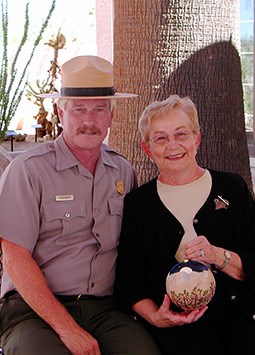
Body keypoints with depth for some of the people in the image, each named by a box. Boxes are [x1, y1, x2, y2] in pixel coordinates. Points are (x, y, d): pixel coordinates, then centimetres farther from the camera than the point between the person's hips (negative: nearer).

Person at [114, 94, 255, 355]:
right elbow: (128, 280, 7)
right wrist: (155, 316, -11)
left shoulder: (231, 188, 10)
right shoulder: (136, 204, 10)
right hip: (176, 323, -1)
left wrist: (218, 256, -13)